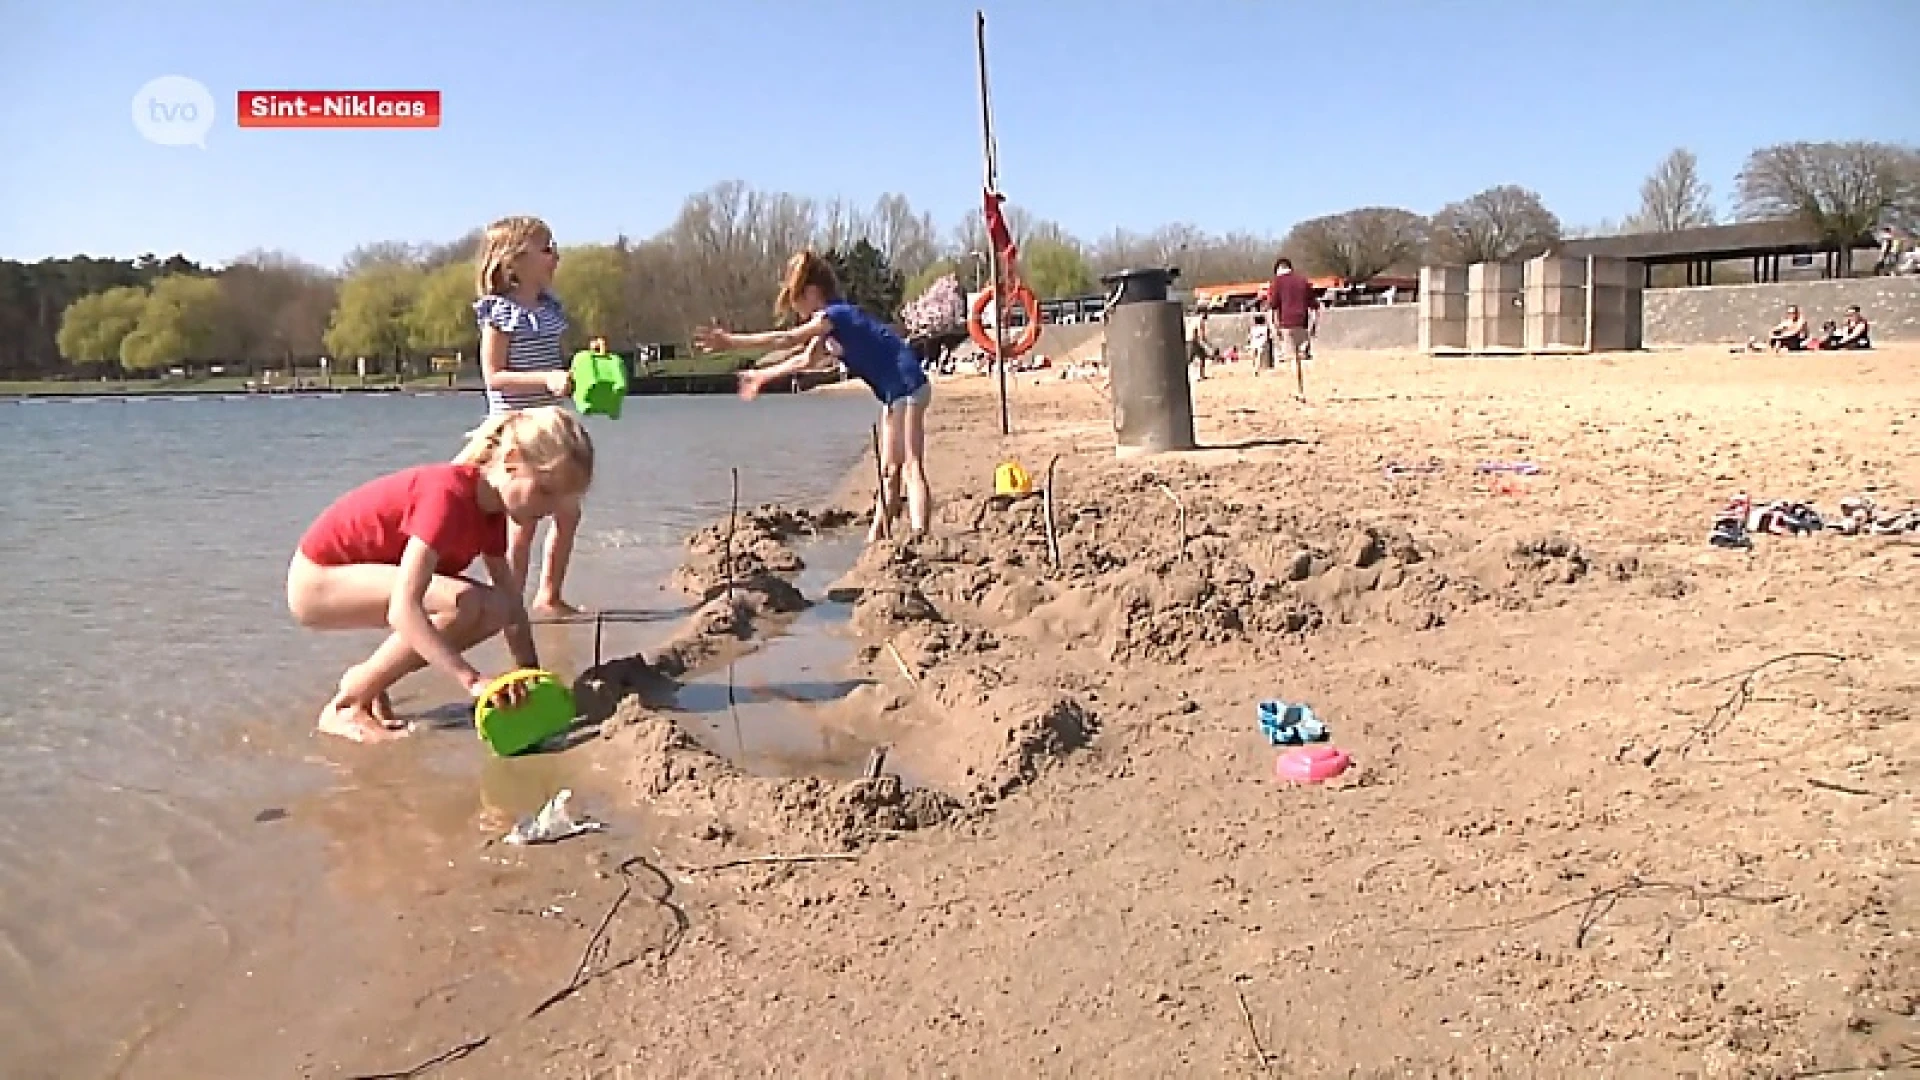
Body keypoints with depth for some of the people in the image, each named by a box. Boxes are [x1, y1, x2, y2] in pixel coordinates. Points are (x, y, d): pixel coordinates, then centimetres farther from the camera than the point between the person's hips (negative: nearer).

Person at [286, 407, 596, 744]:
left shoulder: (491, 508, -3)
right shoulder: (450, 493, -30)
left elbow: (511, 605, -1)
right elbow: (403, 609, -38)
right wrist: (474, 680, -43)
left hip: (358, 576, 8)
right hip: (316, 581, -8)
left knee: (493, 609, -10)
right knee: (463, 602, -29)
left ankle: (367, 679, 4)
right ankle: (346, 705, -14)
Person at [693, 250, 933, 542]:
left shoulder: (837, 314, -15)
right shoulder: (830, 323, 14)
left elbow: (786, 340, -21)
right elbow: (807, 359, 25)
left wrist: (731, 341, -18)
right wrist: (762, 376, 30)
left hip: (907, 388, -10)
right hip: (894, 394, 10)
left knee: (911, 468, -14)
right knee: (889, 469, 12)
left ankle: (919, 538, -17)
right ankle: (877, 535, 17)